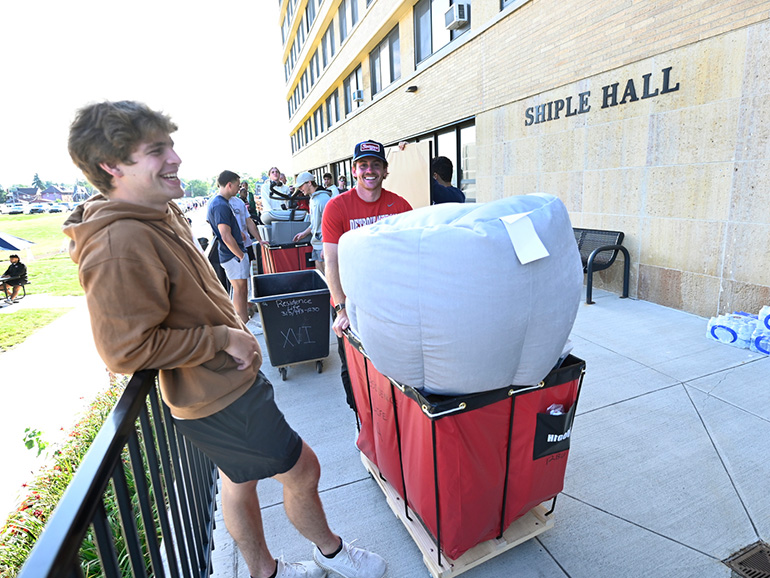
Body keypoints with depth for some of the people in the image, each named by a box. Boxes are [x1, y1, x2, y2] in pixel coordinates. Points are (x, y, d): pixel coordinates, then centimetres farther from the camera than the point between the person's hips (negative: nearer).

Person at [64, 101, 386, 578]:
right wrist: (224, 338, -20)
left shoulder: (162, 212, 6)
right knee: (303, 470, 7)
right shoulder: (120, 245, -26)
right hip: (218, 397, -10)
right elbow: (127, 349, -25)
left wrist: (232, 331, 9)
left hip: (226, 381, 10)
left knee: (239, 478, 24)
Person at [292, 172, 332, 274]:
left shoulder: (324, 199, -14)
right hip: (316, 244, 9)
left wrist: (325, 247, -21)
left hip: (324, 244, -9)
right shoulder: (313, 199, 16)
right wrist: (305, 233, 19)